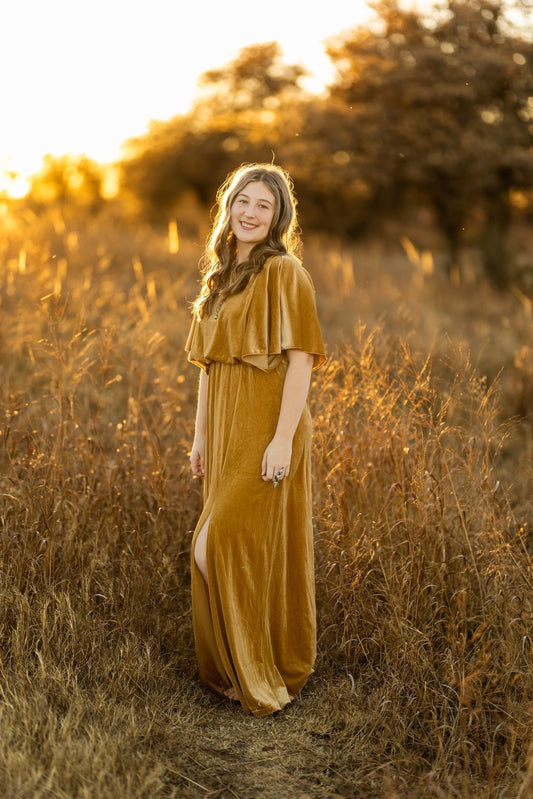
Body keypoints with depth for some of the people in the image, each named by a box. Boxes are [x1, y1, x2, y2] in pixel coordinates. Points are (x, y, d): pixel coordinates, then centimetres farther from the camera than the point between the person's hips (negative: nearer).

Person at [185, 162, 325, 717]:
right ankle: (237, 666, 28)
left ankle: (263, 674, 7)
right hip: (226, 427, 8)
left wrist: (283, 438, -21)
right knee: (221, 549, 12)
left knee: (219, 546, -8)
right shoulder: (220, 276, 14)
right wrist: (201, 434, 14)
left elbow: (300, 359, -15)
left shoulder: (284, 272, -10)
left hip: (265, 426, -8)